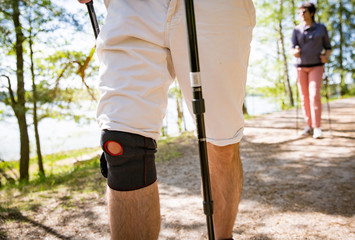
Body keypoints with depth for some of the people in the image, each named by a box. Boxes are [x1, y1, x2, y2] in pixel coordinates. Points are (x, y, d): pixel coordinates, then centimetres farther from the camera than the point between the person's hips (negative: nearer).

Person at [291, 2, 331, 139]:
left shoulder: (321, 29, 4)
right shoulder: (297, 31, 6)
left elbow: (328, 48, 9)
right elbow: (293, 51, -1)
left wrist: (326, 57, -13)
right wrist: (295, 52, -25)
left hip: (316, 67, -2)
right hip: (301, 67, 2)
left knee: (315, 95, -16)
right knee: (304, 97, 2)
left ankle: (317, 128, -14)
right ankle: (309, 126, 11)